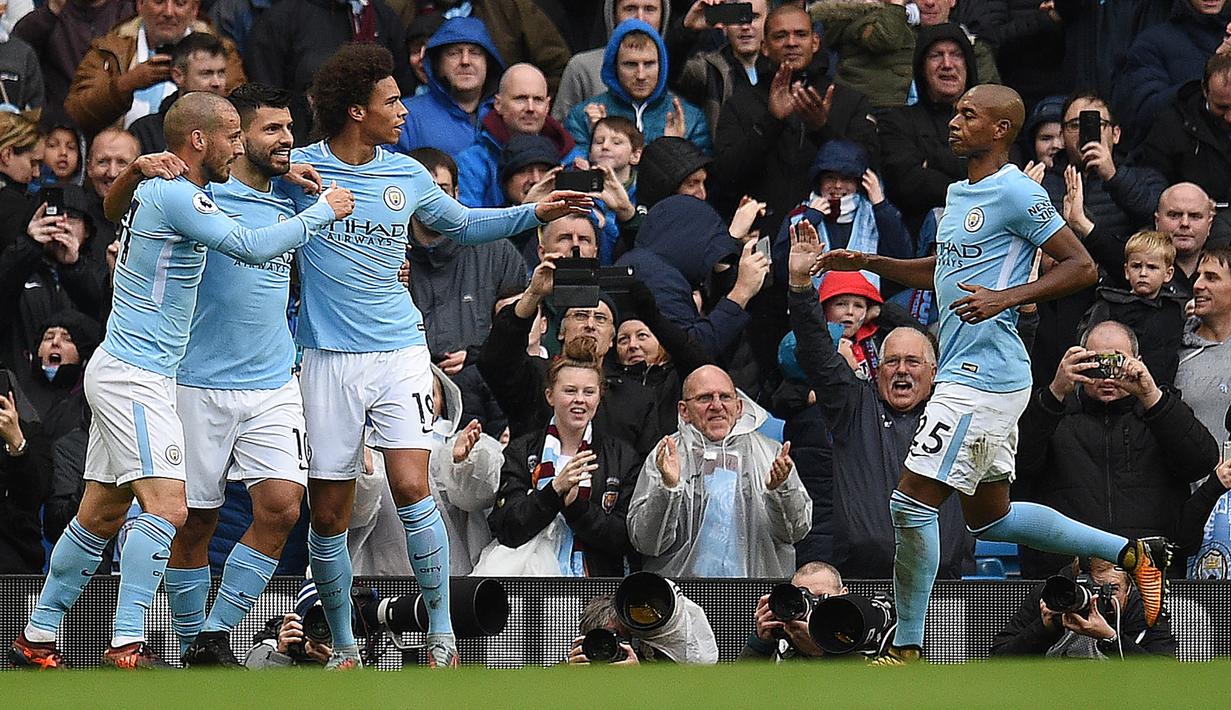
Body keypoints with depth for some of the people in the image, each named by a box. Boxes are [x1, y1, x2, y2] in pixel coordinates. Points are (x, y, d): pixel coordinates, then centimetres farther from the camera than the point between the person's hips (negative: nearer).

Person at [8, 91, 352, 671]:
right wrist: (324, 210, -11)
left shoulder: (158, 189, 13)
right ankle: (127, 646, -24)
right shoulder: (175, 196, -17)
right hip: (134, 377, -10)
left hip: (119, 371, 10)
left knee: (101, 515, 13)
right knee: (166, 507, -18)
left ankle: (37, 638, 18)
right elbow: (254, 248, -23)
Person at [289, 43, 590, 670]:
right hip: (329, 359, -1)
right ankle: (343, 646, 17)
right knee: (328, 514, 1)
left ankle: (441, 632, -5)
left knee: (411, 488, -15)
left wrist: (536, 213, 16)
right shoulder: (298, 169, -3)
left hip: (399, 352, 1)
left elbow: (462, 224, 25)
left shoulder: (407, 175, 9)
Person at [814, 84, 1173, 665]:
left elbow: (1081, 266, -15)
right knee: (989, 518, 17)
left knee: (911, 503, -10)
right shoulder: (960, 193, 16)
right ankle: (1133, 553, 24)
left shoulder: (1016, 193, -13)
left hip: (981, 378, -10)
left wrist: (1006, 297, -25)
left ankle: (905, 652, -2)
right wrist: (869, 263, 18)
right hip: (973, 374, 10)